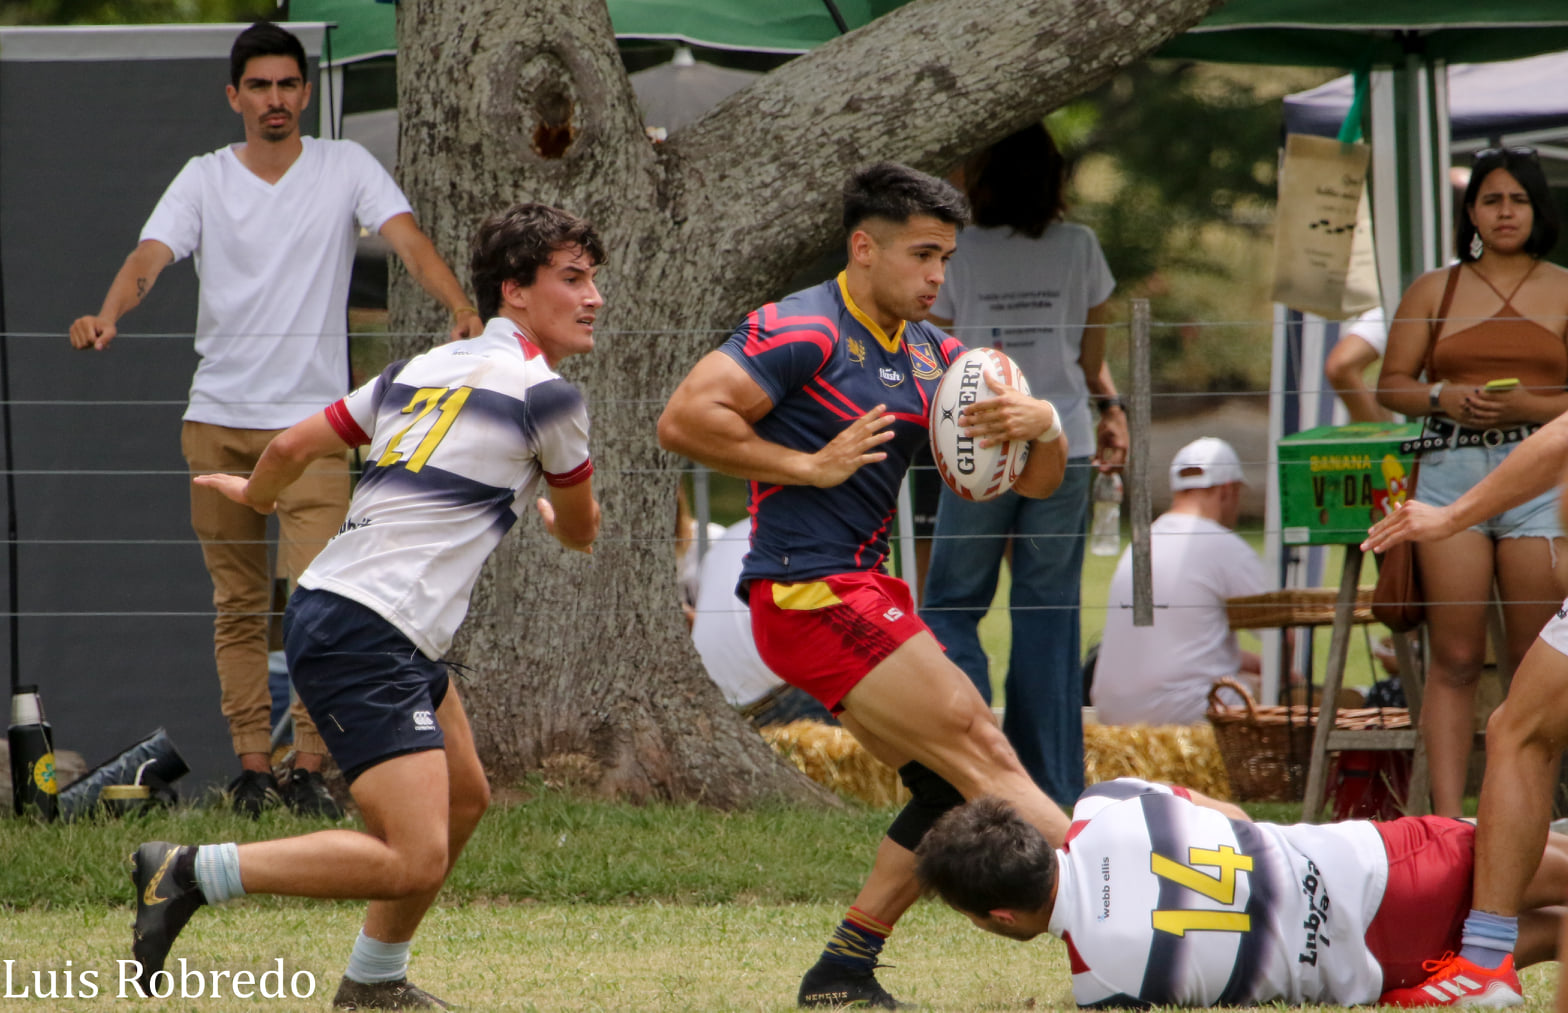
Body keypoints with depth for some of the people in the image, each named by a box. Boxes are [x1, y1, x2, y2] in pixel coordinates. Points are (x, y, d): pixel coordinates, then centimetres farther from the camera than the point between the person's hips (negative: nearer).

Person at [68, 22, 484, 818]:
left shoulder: (346, 168, 3)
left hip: (311, 419, -2)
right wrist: (108, 315, -28)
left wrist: (461, 308, -28)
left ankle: (309, 766, -8)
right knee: (238, 604, 6)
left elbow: (408, 239, -9)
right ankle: (251, 765, 12)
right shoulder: (204, 179, 5)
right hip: (218, 417, 2)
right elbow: (150, 257, -7)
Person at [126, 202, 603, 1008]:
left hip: (327, 604, 10)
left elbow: (295, 443, 19)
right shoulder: (546, 395, -7)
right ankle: (190, 874, -14)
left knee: (464, 798, 23)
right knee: (414, 858, -16)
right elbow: (580, 532, 10)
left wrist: (255, 492, 42)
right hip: (367, 637, -10)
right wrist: (552, 513, 36)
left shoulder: (424, 368, 15)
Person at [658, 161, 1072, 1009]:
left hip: (861, 591, 10)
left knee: (954, 788, 9)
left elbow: (1035, 482, 14)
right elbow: (684, 419, -20)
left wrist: (1042, 427, -9)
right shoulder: (801, 330, -11)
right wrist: (810, 467, -18)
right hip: (808, 592, -10)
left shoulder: (932, 356, 14)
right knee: (980, 755, -12)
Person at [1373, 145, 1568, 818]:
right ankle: (1447, 817, -7)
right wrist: (1444, 399, -6)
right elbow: (1392, 384, 13)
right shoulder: (1435, 292, 14)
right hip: (1449, 473, 1)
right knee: (1454, 658, -4)